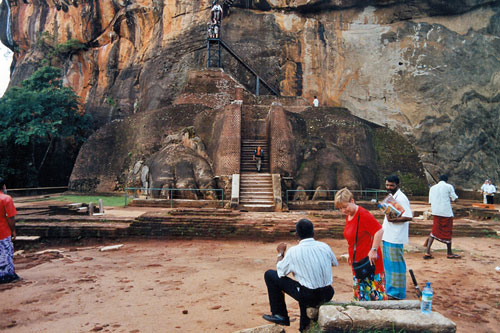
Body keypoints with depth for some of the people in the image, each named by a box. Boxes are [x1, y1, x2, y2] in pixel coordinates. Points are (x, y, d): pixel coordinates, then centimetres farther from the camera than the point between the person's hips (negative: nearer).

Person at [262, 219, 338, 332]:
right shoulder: (325, 246, -3)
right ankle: (305, 326, 46)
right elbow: (335, 263, 17)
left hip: (308, 297, -5)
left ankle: (280, 315, 16)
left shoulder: (293, 251, -15)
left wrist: (280, 253, 15)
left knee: (270, 274, 5)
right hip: (327, 295, 5)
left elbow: (280, 272, -1)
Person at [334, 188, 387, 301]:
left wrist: (373, 250, -22)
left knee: (375, 293, -1)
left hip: (369, 261, -9)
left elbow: (379, 230, -22)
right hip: (357, 262, 9)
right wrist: (351, 255, 20)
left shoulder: (363, 214, -18)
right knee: (360, 293, 15)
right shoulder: (348, 215, 9)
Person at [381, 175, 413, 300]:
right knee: (387, 263, 17)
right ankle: (389, 288, 30)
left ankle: (397, 292, 11)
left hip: (395, 238, -10)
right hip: (387, 236, 10)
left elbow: (409, 217, -23)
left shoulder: (401, 198, -16)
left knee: (396, 264, 0)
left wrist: (393, 220, -26)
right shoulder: (391, 196, 14)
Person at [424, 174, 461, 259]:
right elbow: (455, 198, -2)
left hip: (435, 212, 4)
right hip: (446, 212, -4)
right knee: (447, 232, 8)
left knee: (434, 231, 10)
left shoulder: (432, 188, 13)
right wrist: (449, 199, 17)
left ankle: (427, 252, 0)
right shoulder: (448, 186, 0)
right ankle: (449, 253, 21)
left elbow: (430, 201, 11)